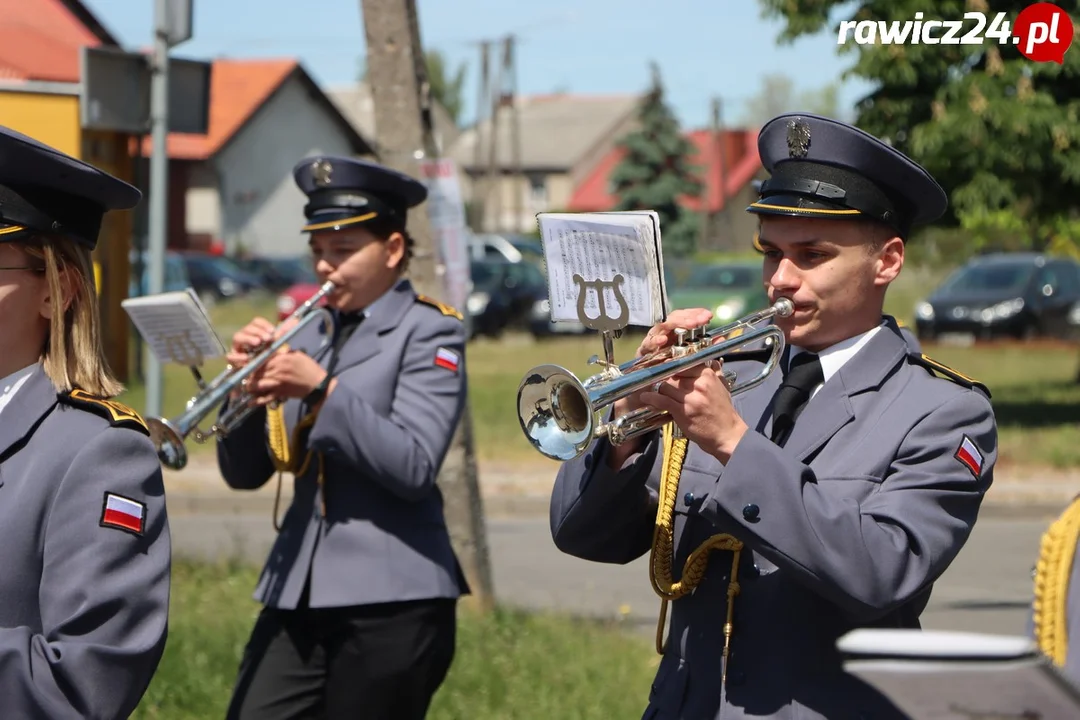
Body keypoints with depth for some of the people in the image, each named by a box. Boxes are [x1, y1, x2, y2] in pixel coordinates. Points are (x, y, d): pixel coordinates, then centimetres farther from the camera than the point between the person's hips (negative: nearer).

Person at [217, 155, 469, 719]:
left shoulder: (429, 332, -2)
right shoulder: (309, 334, 15)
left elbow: (414, 467, -16)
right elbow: (245, 474, 12)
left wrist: (323, 388, -21)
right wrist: (249, 390, -6)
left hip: (390, 600, -5)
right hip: (300, 590, 6)